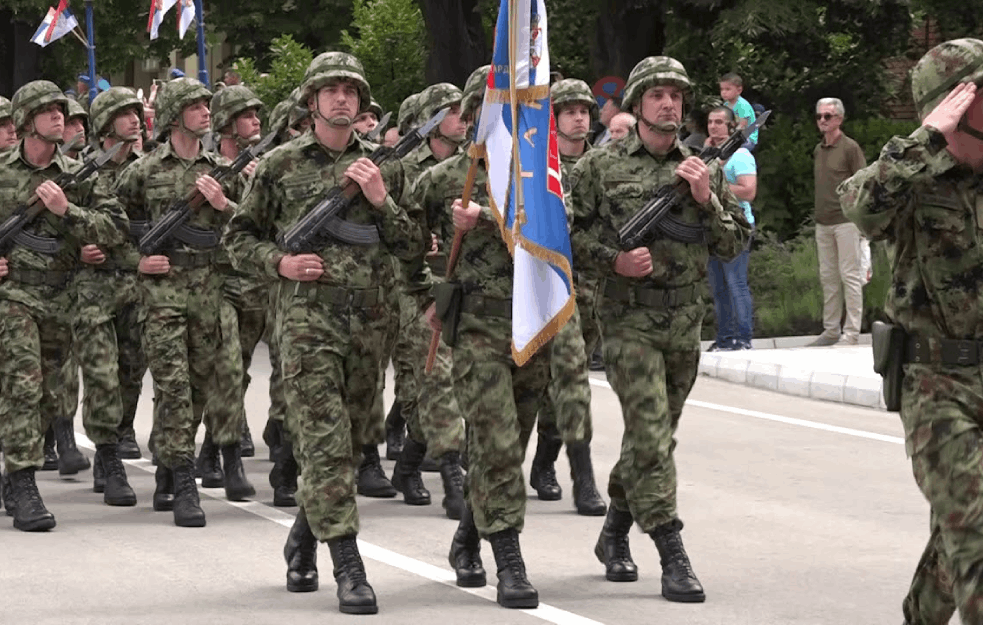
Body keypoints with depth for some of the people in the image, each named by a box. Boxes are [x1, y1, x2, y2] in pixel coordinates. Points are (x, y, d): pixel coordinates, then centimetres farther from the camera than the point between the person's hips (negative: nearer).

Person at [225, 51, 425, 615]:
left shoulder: (385, 167, 10)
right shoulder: (281, 165, 4)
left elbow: (414, 247, 8)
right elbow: (240, 237, 10)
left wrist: (381, 201, -7)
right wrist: (280, 263, -8)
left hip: (370, 320, 4)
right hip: (307, 317, -3)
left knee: (351, 440, 12)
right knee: (325, 442, -11)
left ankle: (304, 537, 33)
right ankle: (349, 567, -13)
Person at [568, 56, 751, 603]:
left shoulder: (703, 171, 9)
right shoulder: (601, 167, -1)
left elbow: (735, 244, 7)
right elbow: (568, 233, -1)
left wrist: (706, 199, -8)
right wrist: (613, 261, -15)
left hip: (686, 321, 4)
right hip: (630, 317, -4)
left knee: (655, 434, 13)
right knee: (650, 433, -12)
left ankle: (615, 533, 31)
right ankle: (673, 557, -11)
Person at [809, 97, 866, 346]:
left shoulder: (850, 148, -6)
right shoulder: (818, 150, 14)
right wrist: (818, 216, 15)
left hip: (846, 220, -7)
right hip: (823, 223, 7)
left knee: (850, 276, -5)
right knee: (828, 277, 10)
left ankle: (852, 333, -4)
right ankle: (831, 330, 15)